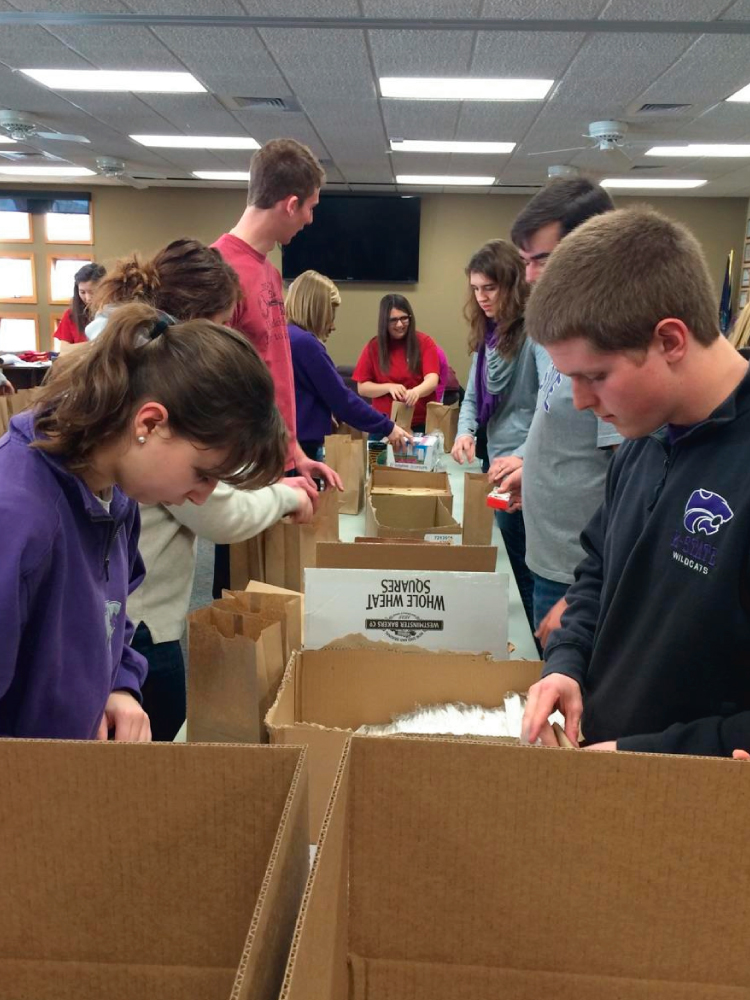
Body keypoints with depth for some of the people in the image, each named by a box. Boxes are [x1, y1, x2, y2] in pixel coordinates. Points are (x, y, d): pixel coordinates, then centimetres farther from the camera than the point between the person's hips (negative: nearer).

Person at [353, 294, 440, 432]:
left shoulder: (424, 342, -2)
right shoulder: (373, 347, 2)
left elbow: (432, 380, -14)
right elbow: (362, 388, 3)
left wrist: (417, 391, -36)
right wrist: (389, 387, -14)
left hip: (421, 424, -1)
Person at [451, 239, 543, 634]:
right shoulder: (487, 333, 11)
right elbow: (473, 395, 15)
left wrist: (524, 455, -33)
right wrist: (465, 431, -5)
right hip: (497, 461, 8)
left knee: (527, 563, 1)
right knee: (513, 559, 19)